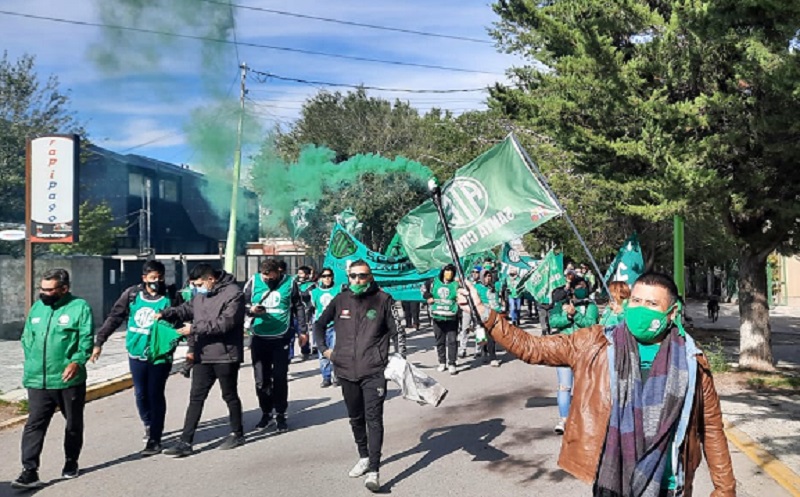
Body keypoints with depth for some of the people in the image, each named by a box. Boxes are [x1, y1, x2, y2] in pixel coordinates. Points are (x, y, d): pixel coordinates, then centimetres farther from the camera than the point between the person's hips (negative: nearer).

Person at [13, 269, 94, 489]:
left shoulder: (79, 307, -7)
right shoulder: (37, 307, 10)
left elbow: (87, 339, -12)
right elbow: (26, 339, 18)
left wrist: (77, 361, -25)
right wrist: (30, 365, 9)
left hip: (69, 380, -3)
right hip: (38, 381, 3)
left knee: (73, 425, 12)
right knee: (34, 425, -5)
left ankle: (71, 463, 30)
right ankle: (29, 471, -3)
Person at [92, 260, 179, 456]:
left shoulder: (168, 299, -7)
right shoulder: (132, 294, 1)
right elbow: (114, 318, 5)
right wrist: (99, 342, 3)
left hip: (158, 357, -3)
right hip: (136, 354, 4)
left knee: (155, 396, 0)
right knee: (140, 394, 15)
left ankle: (154, 440, 9)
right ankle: (149, 425, 39)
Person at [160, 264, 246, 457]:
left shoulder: (233, 294, -16)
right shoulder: (201, 295, 11)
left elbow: (225, 322, -24)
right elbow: (187, 308, 19)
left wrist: (194, 328, -23)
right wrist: (166, 313, -1)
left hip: (225, 356, -7)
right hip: (203, 355, 7)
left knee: (230, 395, 9)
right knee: (196, 398, 6)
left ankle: (237, 434, 27)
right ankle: (186, 442, 10)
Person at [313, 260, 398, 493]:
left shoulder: (382, 299, -4)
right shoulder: (340, 300, 5)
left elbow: (396, 330, 0)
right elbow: (319, 324, 16)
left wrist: (387, 355, -5)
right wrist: (324, 349, 7)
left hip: (374, 371, -4)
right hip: (346, 370, 4)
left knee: (373, 418, -10)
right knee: (356, 418, 17)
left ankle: (374, 471, -9)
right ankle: (363, 457, 36)